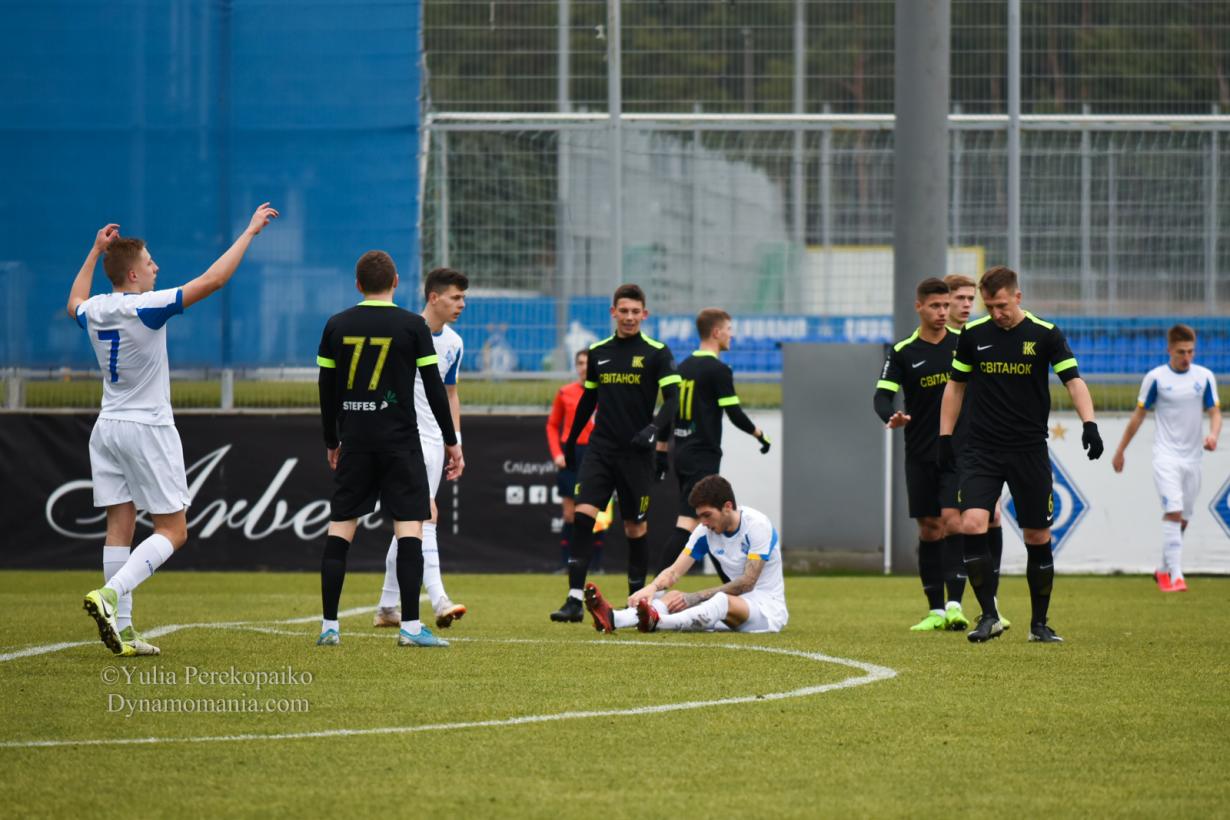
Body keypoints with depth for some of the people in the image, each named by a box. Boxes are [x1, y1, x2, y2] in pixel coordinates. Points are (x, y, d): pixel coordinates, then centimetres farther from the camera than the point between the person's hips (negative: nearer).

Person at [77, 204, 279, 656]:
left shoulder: (94, 311, 2)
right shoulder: (146, 309, -18)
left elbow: (75, 303, 30)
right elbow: (212, 279, -18)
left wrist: (96, 251, 37)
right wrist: (249, 232, -10)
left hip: (107, 428, 7)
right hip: (148, 430, -7)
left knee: (120, 525, 5)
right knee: (172, 531, -1)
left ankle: (122, 628, 0)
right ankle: (110, 593, -21)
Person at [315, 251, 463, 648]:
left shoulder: (336, 326, 4)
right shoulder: (412, 326, -4)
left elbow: (326, 389, 8)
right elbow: (434, 388, -5)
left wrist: (332, 443, 20)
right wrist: (451, 441, 3)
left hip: (353, 440, 3)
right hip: (399, 439, -3)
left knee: (340, 526, 7)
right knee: (409, 524, -1)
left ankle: (329, 626, 5)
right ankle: (410, 626, -9)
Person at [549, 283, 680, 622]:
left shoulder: (657, 353, -3)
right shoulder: (598, 352, 9)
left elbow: (672, 398, -9)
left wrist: (655, 430, -25)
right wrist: (570, 441, 23)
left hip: (637, 452, -3)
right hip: (601, 447, 3)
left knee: (635, 525, 4)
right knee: (582, 515, -12)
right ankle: (575, 600, -16)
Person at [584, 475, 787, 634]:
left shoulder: (757, 525, -17)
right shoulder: (706, 531, 1)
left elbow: (746, 583, -22)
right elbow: (675, 571, -4)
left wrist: (694, 597, -24)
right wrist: (653, 587, -28)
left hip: (768, 605, -6)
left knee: (724, 601, -39)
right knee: (673, 596, -16)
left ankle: (655, 622, -63)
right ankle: (614, 619, -44)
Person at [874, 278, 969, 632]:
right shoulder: (903, 352, 0)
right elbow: (882, 396, -7)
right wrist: (891, 417, -29)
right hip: (920, 453, 1)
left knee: (953, 520, -14)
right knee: (929, 528, 5)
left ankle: (955, 605, -16)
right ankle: (936, 610, 11)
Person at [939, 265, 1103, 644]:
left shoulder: (1045, 334, -3)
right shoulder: (973, 334, 3)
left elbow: (1073, 379, -8)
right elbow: (955, 385, 14)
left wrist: (1089, 423, -24)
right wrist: (945, 437, 9)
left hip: (1030, 450, -1)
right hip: (981, 449, 1)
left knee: (1038, 538, 3)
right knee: (972, 525, -18)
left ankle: (1039, 622, 18)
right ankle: (989, 616, -9)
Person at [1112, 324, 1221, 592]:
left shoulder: (1205, 377, 3)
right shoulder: (1156, 378, -4)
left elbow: (1215, 412, 5)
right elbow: (1139, 415, 4)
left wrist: (1213, 434, -18)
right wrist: (1120, 450, 7)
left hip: (1192, 457, 4)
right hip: (1166, 456, -4)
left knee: (1183, 519, 9)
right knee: (1173, 512, -18)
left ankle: (1165, 570, 27)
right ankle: (1176, 575, -21)